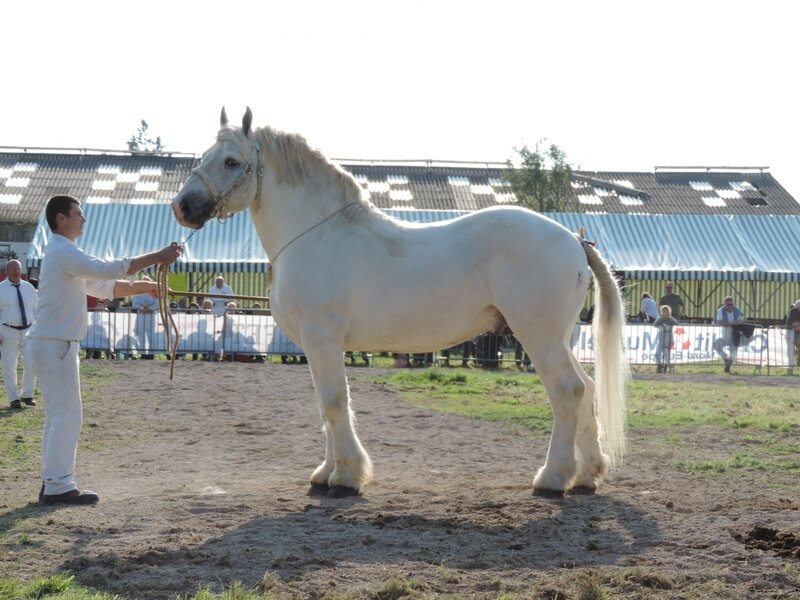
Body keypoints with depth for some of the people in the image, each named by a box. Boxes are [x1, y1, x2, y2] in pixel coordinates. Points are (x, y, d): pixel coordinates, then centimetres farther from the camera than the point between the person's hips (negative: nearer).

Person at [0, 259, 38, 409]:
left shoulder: (29, 288, 7)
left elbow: (36, 310, 11)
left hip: (28, 331, 3)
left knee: (32, 364, -3)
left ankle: (27, 395, 14)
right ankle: (14, 398, 11)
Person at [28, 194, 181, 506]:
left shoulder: (64, 254, 20)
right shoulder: (62, 252, -14)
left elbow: (102, 286, 20)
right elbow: (108, 269, -25)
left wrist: (141, 286, 9)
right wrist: (157, 257, -24)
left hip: (55, 343, 11)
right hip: (54, 343, -11)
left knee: (58, 415, 12)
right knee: (66, 414, -10)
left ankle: (53, 483, 16)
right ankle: (58, 486, -9)